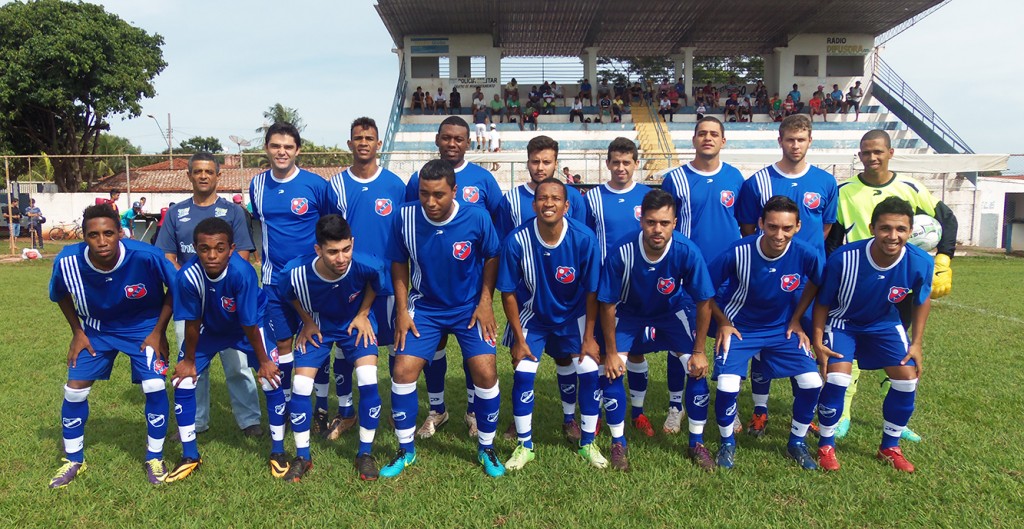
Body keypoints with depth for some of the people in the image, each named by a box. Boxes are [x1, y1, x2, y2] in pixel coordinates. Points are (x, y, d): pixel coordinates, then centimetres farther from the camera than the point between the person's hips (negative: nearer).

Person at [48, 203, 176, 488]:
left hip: (143, 326, -2)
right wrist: (77, 332, 0)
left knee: (155, 386, -14)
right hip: (96, 328, 3)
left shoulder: (146, 256, -33)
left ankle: (154, 458, 8)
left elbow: (175, 288, -14)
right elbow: (60, 295, 1)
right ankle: (74, 461, 24)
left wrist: (159, 331, -13)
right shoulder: (68, 261, -25)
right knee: (74, 389, 0)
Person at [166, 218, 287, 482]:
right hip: (208, 329, 2)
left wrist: (263, 362, -16)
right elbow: (192, 323, -17)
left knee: (272, 379, -12)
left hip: (249, 327, -2)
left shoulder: (242, 273, -37)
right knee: (182, 381, -3)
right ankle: (190, 457, 18)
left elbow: (249, 324, -27)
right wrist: (189, 360, -5)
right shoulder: (188, 276, -32)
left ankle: (278, 452, 8)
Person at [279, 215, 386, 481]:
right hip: (317, 325, 1)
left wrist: (363, 315, -7)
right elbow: (291, 295, -5)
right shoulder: (297, 272, -32)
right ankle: (302, 457, 15)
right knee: (301, 386, -7)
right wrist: (307, 322, -5)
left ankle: (365, 453, 4)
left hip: (355, 323, -1)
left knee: (368, 382, -17)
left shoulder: (368, 266, -34)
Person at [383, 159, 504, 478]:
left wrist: (485, 302, -8)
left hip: (470, 308, -1)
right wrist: (402, 310, -5)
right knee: (403, 371, -6)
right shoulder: (406, 218, -16)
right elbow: (399, 265, -1)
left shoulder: (477, 218, -19)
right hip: (424, 308, 1)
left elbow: (491, 258, -3)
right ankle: (406, 450, 16)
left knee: (486, 373, -9)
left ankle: (486, 448, 15)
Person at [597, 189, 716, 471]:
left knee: (698, 369, -11)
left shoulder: (687, 252, -31)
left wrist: (699, 351, -11)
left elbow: (703, 302, -16)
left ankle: (696, 444, 11)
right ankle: (618, 443, 8)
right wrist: (611, 353, -14)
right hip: (629, 312, 0)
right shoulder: (622, 252, -33)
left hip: (674, 311, 1)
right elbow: (607, 304, -20)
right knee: (611, 371, -14)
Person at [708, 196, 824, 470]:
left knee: (812, 382, -11)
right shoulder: (737, 253, -26)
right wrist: (723, 323, -7)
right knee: (727, 387, -19)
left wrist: (798, 320, 3)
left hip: (782, 328, 3)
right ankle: (727, 443, 12)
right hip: (738, 328, -2)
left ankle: (797, 442, 18)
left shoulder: (806, 254, -19)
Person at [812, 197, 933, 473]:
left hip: (885, 324, 4)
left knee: (908, 378, -6)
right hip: (843, 322, -3)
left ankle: (890, 447, 19)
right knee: (837, 378, -20)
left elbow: (921, 301, 0)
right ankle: (826, 445, 3)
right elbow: (823, 303, -15)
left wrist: (916, 343, -1)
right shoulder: (843, 258, -32)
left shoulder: (920, 262, -22)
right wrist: (818, 341, -19)